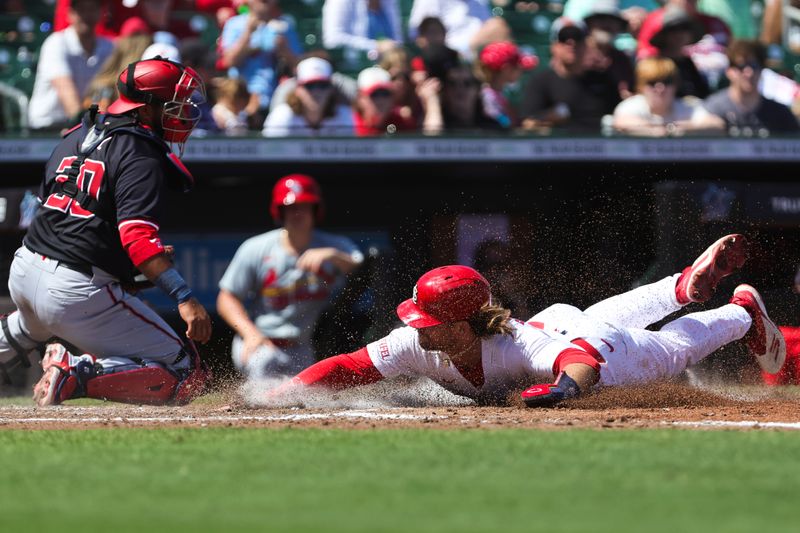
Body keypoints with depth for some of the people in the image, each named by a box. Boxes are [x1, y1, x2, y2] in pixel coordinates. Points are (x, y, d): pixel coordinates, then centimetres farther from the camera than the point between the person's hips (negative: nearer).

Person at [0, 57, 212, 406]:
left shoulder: (76, 137, 14)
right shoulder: (140, 156, -11)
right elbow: (137, 236, -24)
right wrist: (184, 298, -30)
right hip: (78, 292, -9)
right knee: (186, 375, -5)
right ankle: (77, 372, -18)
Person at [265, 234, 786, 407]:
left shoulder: (516, 348, -50)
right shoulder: (416, 345, -38)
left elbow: (584, 358, -64)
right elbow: (342, 369, -38)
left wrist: (564, 386, -86)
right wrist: (271, 398, -50)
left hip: (582, 342, -4)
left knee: (674, 348, 24)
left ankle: (743, 311, 53)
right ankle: (686, 287, 61)